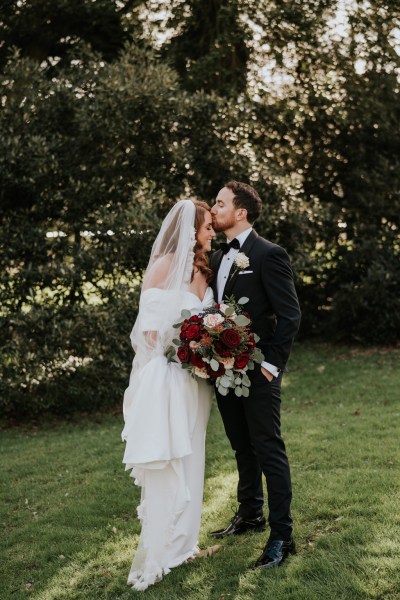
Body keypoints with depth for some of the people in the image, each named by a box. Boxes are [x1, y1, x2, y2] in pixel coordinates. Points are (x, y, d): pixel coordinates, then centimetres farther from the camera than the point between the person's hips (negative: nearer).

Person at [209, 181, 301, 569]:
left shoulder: (268, 254, -11)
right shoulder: (218, 258, 13)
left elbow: (289, 315, -13)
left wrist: (271, 364, -17)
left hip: (257, 373, -8)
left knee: (268, 450, -3)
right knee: (242, 448, 19)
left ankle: (281, 536, 4)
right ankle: (250, 515, 34)